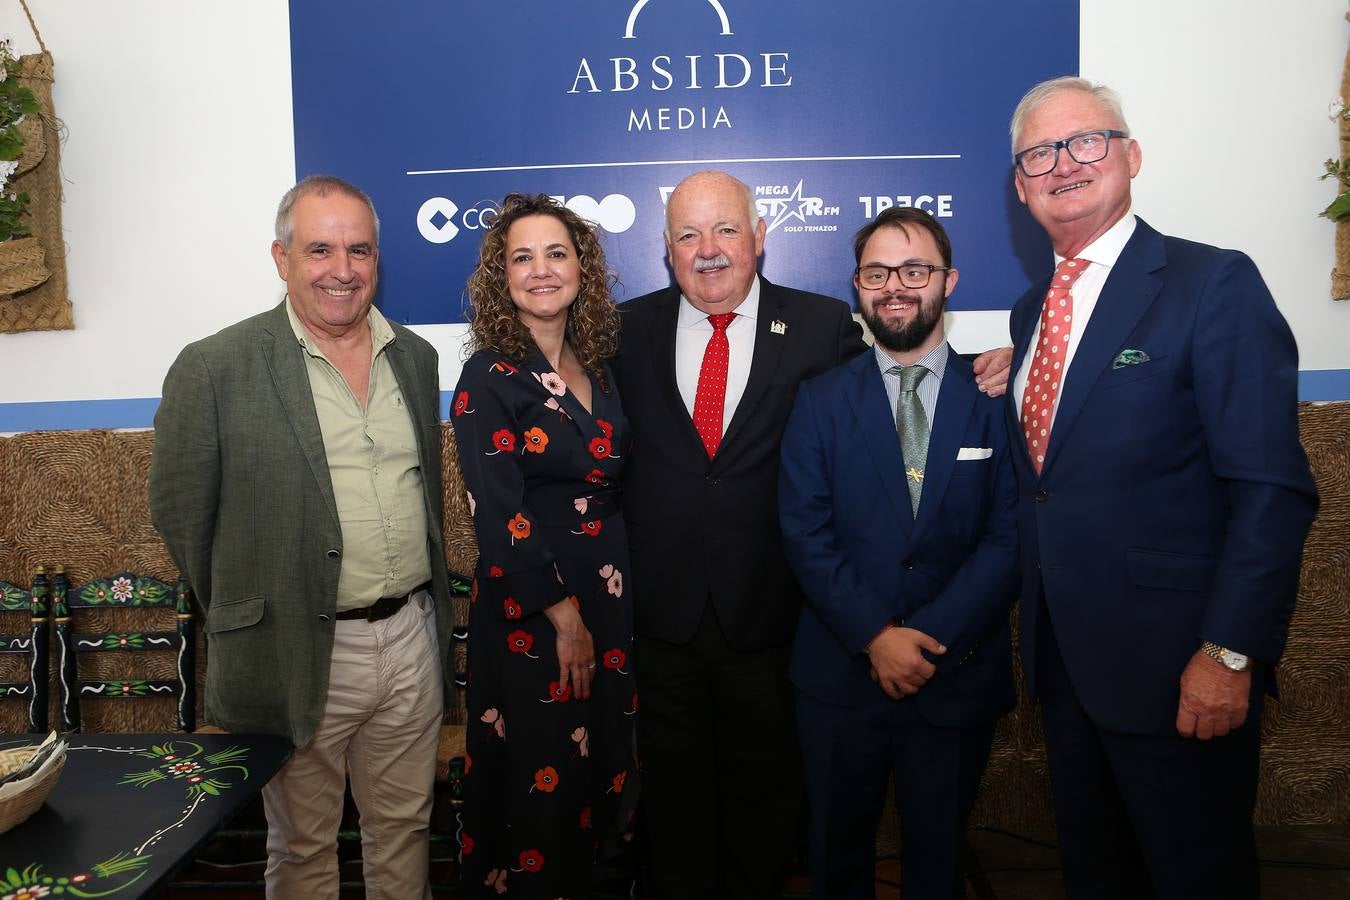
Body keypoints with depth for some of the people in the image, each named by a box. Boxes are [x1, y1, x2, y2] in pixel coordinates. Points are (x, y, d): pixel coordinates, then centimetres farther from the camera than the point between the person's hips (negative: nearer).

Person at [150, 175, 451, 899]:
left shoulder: (415, 357, 6)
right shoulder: (215, 369, -10)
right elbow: (180, 512, -4)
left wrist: (428, 610, 14)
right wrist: (245, 618, 2)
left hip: (412, 640, 4)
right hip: (302, 656, -4)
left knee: (404, 826, 20)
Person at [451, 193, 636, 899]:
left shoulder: (598, 368, 8)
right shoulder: (488, 378, -10)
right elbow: (501, 519, -15)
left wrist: (603, 616, 6)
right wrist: (563, 616, -14)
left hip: (608, 603, 6)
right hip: (528, 615, -6)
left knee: (599, 771, 16)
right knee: (539, 783, 6)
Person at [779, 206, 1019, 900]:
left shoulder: (998, 399, -1)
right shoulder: (820, 400, 1)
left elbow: (1010, 536, -7)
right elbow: (804, 532, -6)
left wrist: (929, 637, -15)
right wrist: (876, 636, -15)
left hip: (959, 675, 0)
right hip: (841, 670, 1)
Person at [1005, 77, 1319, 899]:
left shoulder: (1214, 284, -12)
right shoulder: (1031, 310, 10)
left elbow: (1274, 490, -17)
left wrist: (1230, 653, -21)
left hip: (1175, 669, -6)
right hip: (1064, 660, 7)